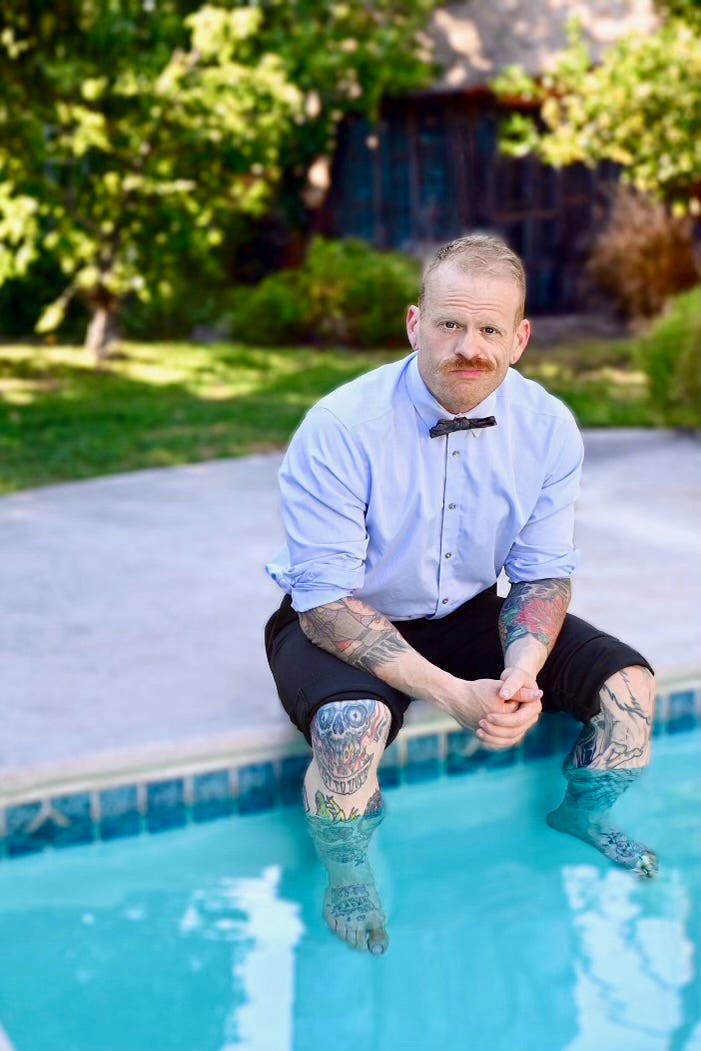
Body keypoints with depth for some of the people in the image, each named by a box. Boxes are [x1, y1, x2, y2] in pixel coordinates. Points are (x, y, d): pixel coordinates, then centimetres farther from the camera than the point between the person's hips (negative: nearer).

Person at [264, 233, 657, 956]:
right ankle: (345, 878, -3)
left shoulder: (548, 427, -12)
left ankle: (583, 815, 24)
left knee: (628, 684, -9)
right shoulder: (341, 428, -26)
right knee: (352, 725, -37)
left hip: (467, 615, 5)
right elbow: (326, 602, -25)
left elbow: (543, 573, -2)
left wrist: (521, 674, -23)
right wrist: (453, 695, -33)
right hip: (340, 626, -4)